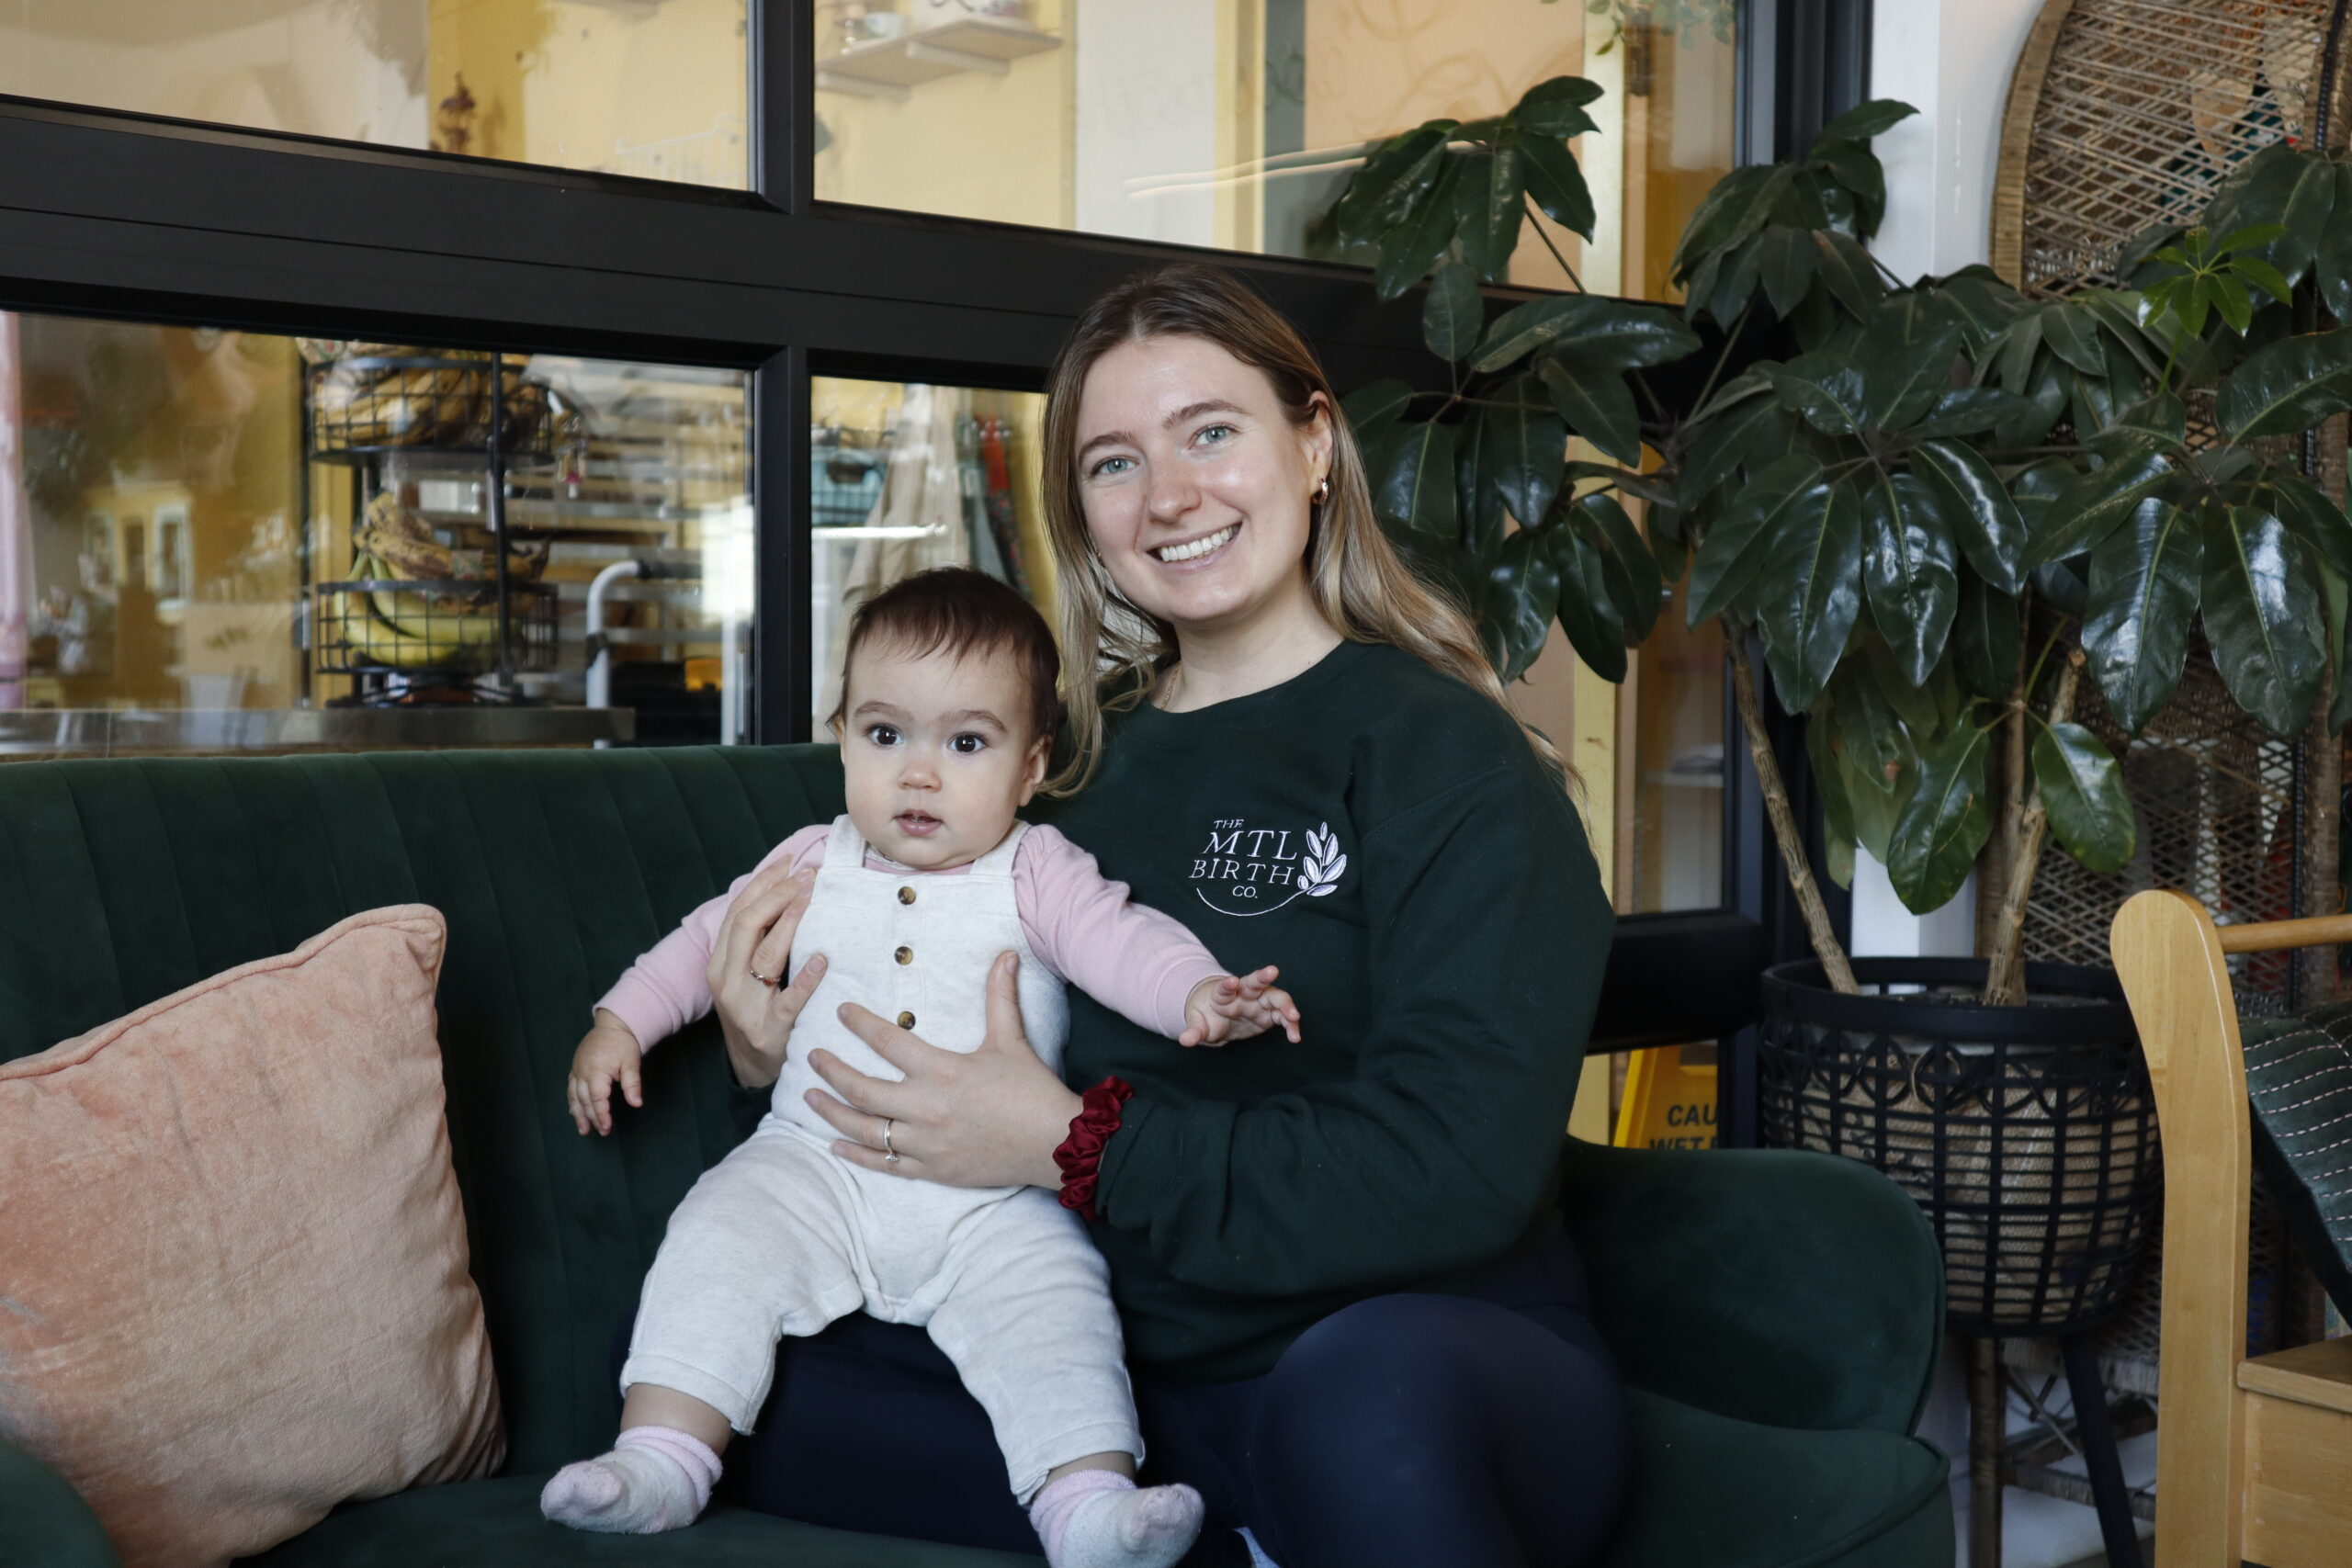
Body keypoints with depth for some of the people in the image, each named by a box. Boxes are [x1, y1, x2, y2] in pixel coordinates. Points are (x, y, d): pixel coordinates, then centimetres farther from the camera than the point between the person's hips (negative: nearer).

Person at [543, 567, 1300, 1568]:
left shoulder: (1034, 874, 0)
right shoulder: (812, 864, 11)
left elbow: (1119, 939, -15)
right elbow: (710, 938, 22)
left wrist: (1200, 993, -34)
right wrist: (619, 1024, 13)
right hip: (815, 1171, 2)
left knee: (1052, 1296, -22)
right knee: (719, 1238, -19)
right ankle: (658, 1457, -17)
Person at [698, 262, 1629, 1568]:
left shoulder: (1442, 753, -5)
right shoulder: (1084, 761, 11)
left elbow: (1460, 1165, -17)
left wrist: (1077, 1143, -16)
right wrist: (785, 1057, -2)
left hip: (1428, 1364, -6)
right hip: (1132, 1363, 7)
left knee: (1368, 1393, -40)